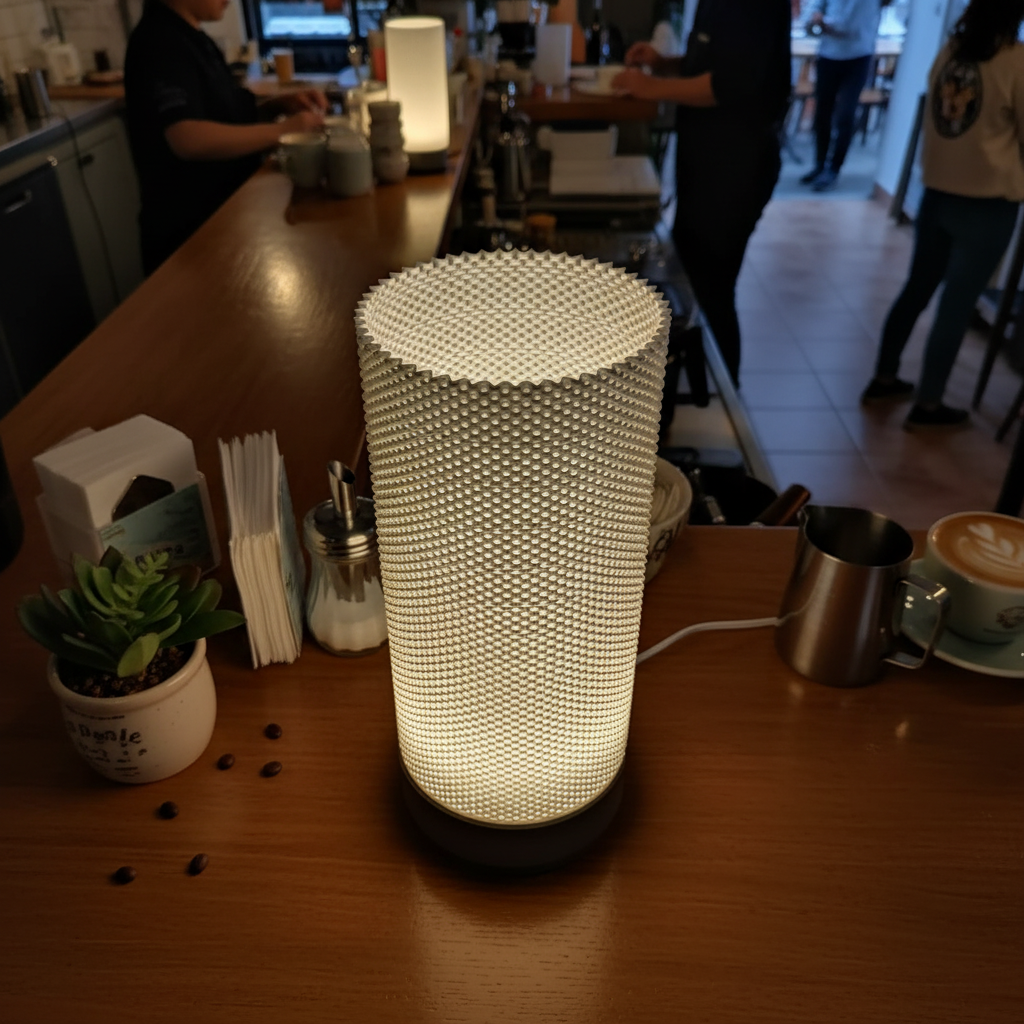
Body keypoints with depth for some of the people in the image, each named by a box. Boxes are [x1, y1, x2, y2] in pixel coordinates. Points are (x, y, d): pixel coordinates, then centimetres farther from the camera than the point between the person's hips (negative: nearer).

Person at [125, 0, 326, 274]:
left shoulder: (190, 38, 11)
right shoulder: (160, 42, -18)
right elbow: (189, 139, -33)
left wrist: (279, 105, -1)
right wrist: (284, 129, -27)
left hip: (220, 217, 9)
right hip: (188, 233, -9)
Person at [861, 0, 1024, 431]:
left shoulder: (951, 49, 3)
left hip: (936, 194, 6)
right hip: (987, 205, -5)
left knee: (917, 289, 17)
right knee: (956, 305, 3)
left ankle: (883, 381, 26)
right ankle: (927, 406, 11)